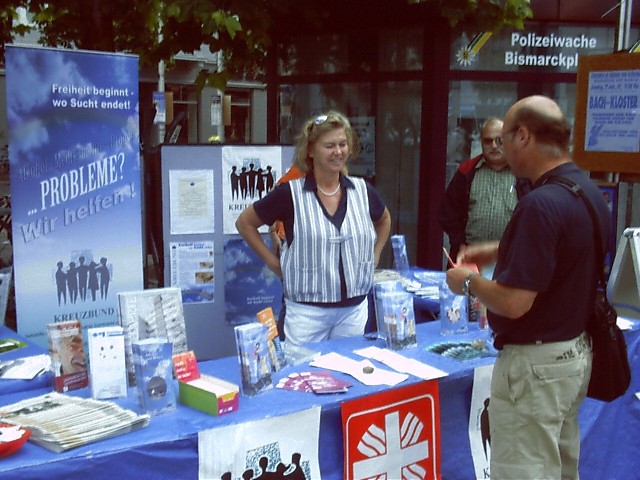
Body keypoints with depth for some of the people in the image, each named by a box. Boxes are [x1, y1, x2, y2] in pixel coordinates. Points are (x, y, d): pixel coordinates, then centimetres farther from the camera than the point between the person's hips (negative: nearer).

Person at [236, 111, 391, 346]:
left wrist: (375, 255, 13)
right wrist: (272, 261, -1)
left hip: (355, 308, 4)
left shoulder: (363, 191, 3)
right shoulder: (290, 193, -8)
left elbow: (384, 219, 25)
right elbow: (244, 223, 3)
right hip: (306, 310, -3)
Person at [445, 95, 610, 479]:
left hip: (536, 362, -9)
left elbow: (514, 302, -27)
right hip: (577, 353, 10)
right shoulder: (590, 192, 4)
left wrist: (469, 282, -8)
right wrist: (497, 251, 16)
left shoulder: (541, 204, -26)